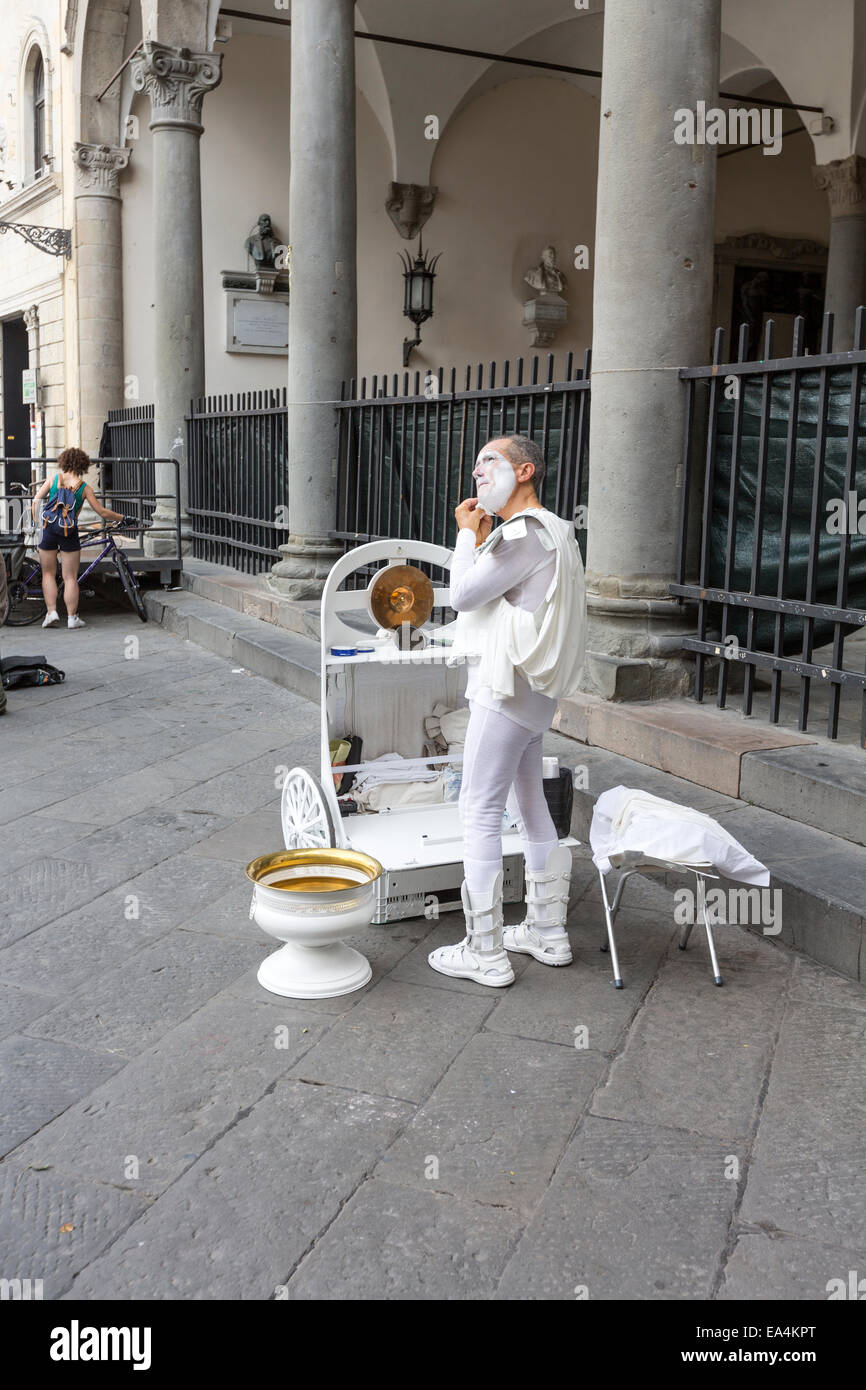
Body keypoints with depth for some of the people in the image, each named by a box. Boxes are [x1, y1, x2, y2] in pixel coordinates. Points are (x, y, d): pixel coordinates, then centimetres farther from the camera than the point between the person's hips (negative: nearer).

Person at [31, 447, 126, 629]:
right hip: (69, 532, -1)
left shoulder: (54, 478, 4)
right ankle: (72, 617, 4)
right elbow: (102, 512, 0)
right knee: (70, 577, 5)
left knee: (48, 573, 14)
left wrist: (35, 521, 12)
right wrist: (121, 517, 15)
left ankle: (51, 612, 4)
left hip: (48, 529, 1)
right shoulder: (84, 487, 0)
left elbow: (36, 500, 0)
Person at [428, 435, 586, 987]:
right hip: (532, 692, 11)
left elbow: (464, 596, -15)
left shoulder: (527, 533, -17)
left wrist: (469, 534, -3)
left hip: (509, 691, -11)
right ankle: (547, 932, 28)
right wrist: (481, 538, 12)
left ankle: (485, 953, 1)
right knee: (531, 805, 17)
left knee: (480, 812, -5)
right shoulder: (549, 531, 16)